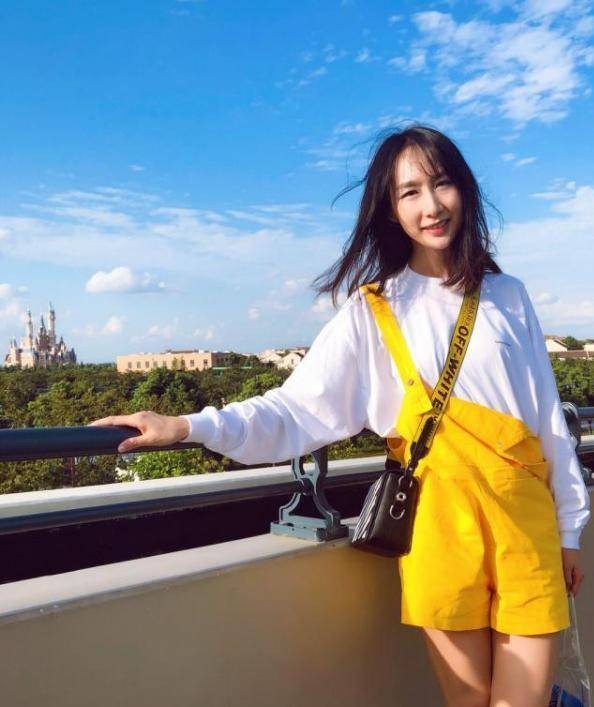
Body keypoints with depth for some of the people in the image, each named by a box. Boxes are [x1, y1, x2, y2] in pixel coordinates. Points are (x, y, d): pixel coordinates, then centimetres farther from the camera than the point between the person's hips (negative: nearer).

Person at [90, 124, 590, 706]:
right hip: (442, 519, -2)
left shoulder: (507, 296, 8)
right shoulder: (373, 311, -1)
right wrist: (190, 427, -22)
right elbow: (299, 410, -8)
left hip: (526, 517, 3)